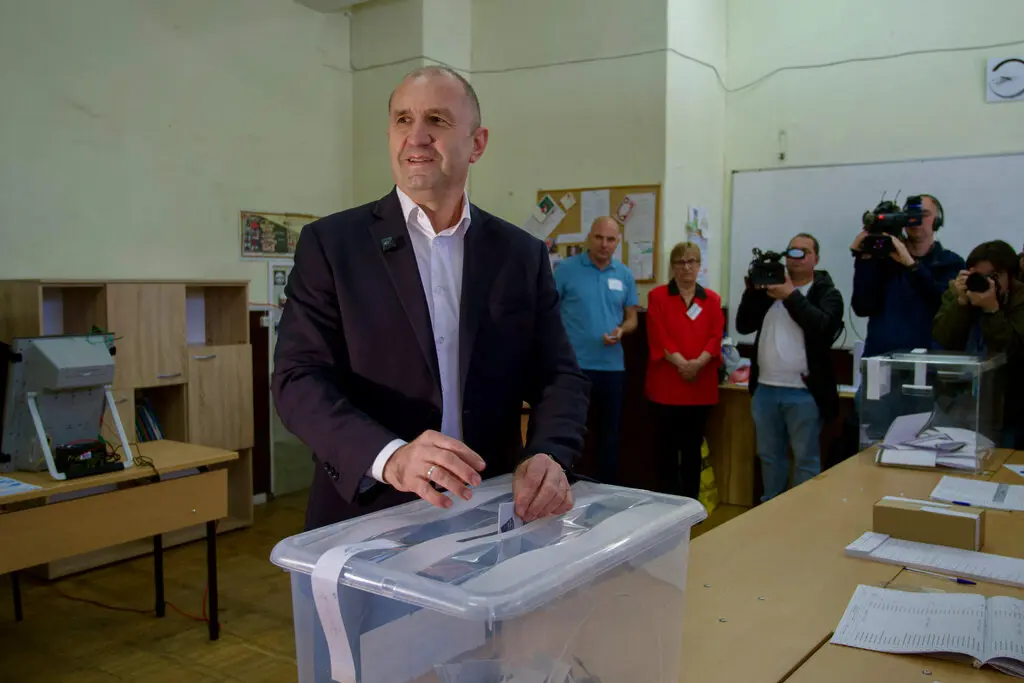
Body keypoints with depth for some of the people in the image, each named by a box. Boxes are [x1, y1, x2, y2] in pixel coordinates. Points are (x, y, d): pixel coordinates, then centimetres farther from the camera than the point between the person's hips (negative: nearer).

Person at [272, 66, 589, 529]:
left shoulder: (523, 256, 4)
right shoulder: (331, 244, -3)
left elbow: (559, 377, 3)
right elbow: (300, 379, -11)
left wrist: (547, 456, -18)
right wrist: (390, 457, -27)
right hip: (366, 520, -2)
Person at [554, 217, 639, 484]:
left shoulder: (625, 275, 7)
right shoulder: (566, 269, -4)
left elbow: (632, 318, 12)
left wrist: (621, 331, -11)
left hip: (612, 366, 4)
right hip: (574, 365, -4)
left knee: (609, 433, 14)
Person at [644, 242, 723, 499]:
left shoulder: (712, 299, 11)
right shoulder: (657, 296, 3)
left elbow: (716, 336, 0)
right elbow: (658, 337, -7)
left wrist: (697, 363, -16)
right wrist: (681, 363, -18)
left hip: (702, 384, 3)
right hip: (666, 383, -2)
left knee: (693, 446, 9)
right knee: (668, 445, 2)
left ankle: (691, 502, 18)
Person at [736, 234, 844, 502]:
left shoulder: (827, 293, 0)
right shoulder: (770, 286, 12)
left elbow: (824, 327, -19)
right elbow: (743, 326, 7)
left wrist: (791, 296, -18)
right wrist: (753, 291, -5)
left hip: (804, 392, -4)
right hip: (764, 389, 5)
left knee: (806, 459, 2)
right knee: (769, 455, 15)